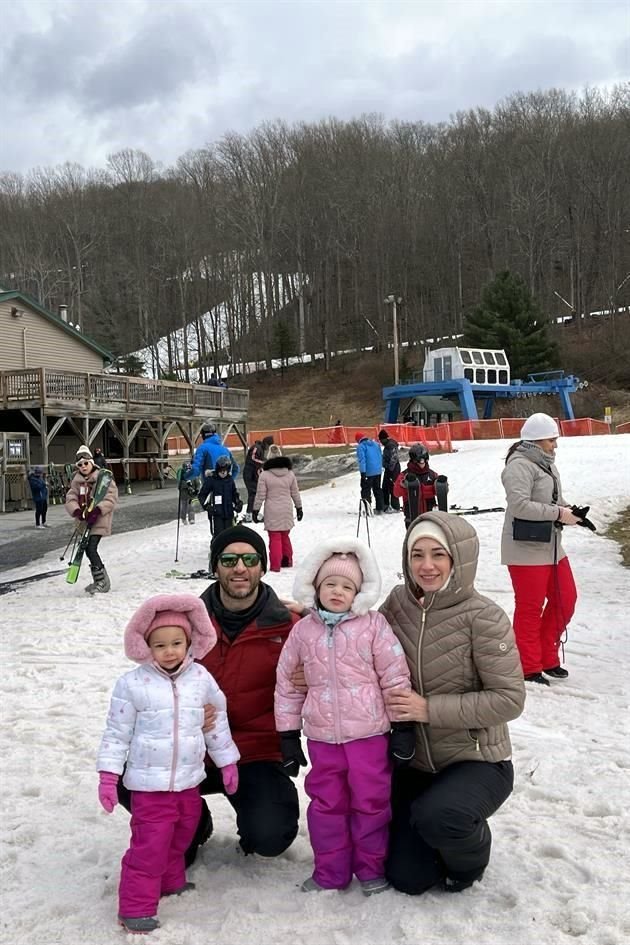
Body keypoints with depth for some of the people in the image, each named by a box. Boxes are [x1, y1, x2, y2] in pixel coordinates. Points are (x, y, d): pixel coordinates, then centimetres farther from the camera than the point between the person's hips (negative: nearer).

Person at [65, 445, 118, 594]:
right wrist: (76, 511, -18)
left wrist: (98, 510, -26)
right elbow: (70, 499, 2)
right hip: (85, 520, 7)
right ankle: (99, 581, 24)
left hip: (99, 519, -7)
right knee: (89, 550, 11)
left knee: (91, 549, -16)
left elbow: (111, 498, -13)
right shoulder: (76, 481, 10)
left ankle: (103, 581, -5)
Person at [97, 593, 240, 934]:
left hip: (188, 781, 4)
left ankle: (171, 881, 44)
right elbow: (117, 732, -6)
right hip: (149, 784, -4)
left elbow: (217, 722, 8)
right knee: (149, 845, -3)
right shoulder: (132, 684, -13)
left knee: (179, 838, 21)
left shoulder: (201, 679, -4)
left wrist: (227, 763, 13)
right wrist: (108, 776, -7)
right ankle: (135, 906, 12)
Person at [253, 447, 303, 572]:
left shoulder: (264, 475, -10)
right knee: (285, 536, 19)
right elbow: (295, 493, 9)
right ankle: (287, 560, 29)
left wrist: (255, 510, 0)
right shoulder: (290, 474, 2)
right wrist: (299, 508, 19)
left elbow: (260, 495, -9)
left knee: (275, 538, 1)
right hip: (287, 510, 4)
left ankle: (275, 565, -1)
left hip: (272, 511, -4)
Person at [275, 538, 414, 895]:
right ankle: (330, 871, 29)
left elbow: (395, 677, -4)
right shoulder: (303, 630, 1)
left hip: (369, 733, -2)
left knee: (371, 802, 10)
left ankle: (371, 868, 29)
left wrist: (403, 728, -4)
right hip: (322, 737, 3)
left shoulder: (373, 625, -7)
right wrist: (288, 735, 9)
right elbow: (287, 683, 8)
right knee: (326, 804, 13)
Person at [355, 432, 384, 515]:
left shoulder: (361, 447, -11)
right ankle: (379, 509, 22)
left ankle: (368, 510, -8)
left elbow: (362, 460, -18)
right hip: (378, 471, 7)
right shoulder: (375, 444, 11)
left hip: (368, 473, -7)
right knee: (377, 489, 17)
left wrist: (363, 473, -19)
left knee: (366, 490, 0)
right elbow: (380, 457, 17)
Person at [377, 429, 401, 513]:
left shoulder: (391, 445, -17)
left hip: (393, 468, -10)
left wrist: (390, 468, -21)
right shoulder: (387, 444, 14)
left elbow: (393, 458, -21)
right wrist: (384, 466, 13)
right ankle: (385, 505, 25)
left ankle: (395, 507, 1)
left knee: (392, 487, -5)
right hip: (388, 468, 10)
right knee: (385, 487, 15)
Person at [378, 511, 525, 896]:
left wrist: (430, 708, -25)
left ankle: (471, 854, 1)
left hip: (478, 762, -5)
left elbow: (509, 699, -20)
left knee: (436, 815, -35)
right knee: (406, 878, 5)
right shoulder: (398, 603, -5)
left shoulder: (483, 617, -20)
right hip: (414, 761, 5)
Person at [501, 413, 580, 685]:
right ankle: (529, 668, 13)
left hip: (551, 545, 10)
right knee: (530, 608, 0)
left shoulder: (545, 464, 15)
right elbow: (519, 505, -26)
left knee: (565, 599, 13)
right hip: (526, 548, -10)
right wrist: (558, 513, -21)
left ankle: (547, 658, 28)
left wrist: (569, 510, 2)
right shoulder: (520, 466, -15)